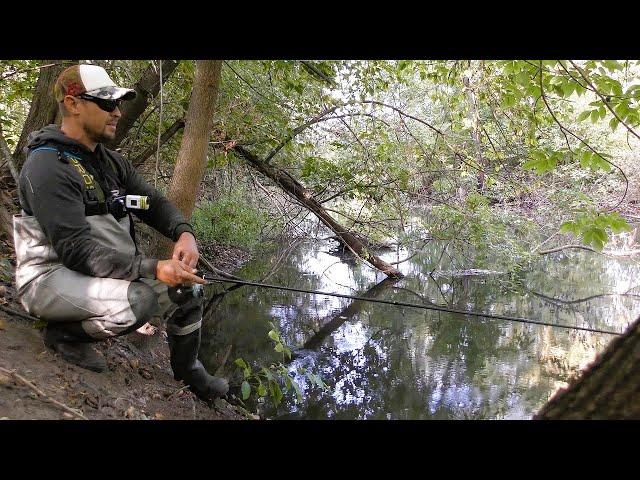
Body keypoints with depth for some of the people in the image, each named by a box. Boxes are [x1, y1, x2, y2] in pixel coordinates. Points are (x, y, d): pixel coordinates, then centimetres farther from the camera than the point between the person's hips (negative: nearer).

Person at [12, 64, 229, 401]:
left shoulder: (110, 161, 7)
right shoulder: (47, 165, -20)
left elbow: (154, 203, 8)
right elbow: (76, 249, -28)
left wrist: (184, 233, -15)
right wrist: (153, 268, -34)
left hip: (107, 271, 9)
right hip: (52, 277, -9)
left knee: (185, 288, 7)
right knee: (139, 300, -34)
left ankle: (190, 373, 28)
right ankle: (64, 333, -4)